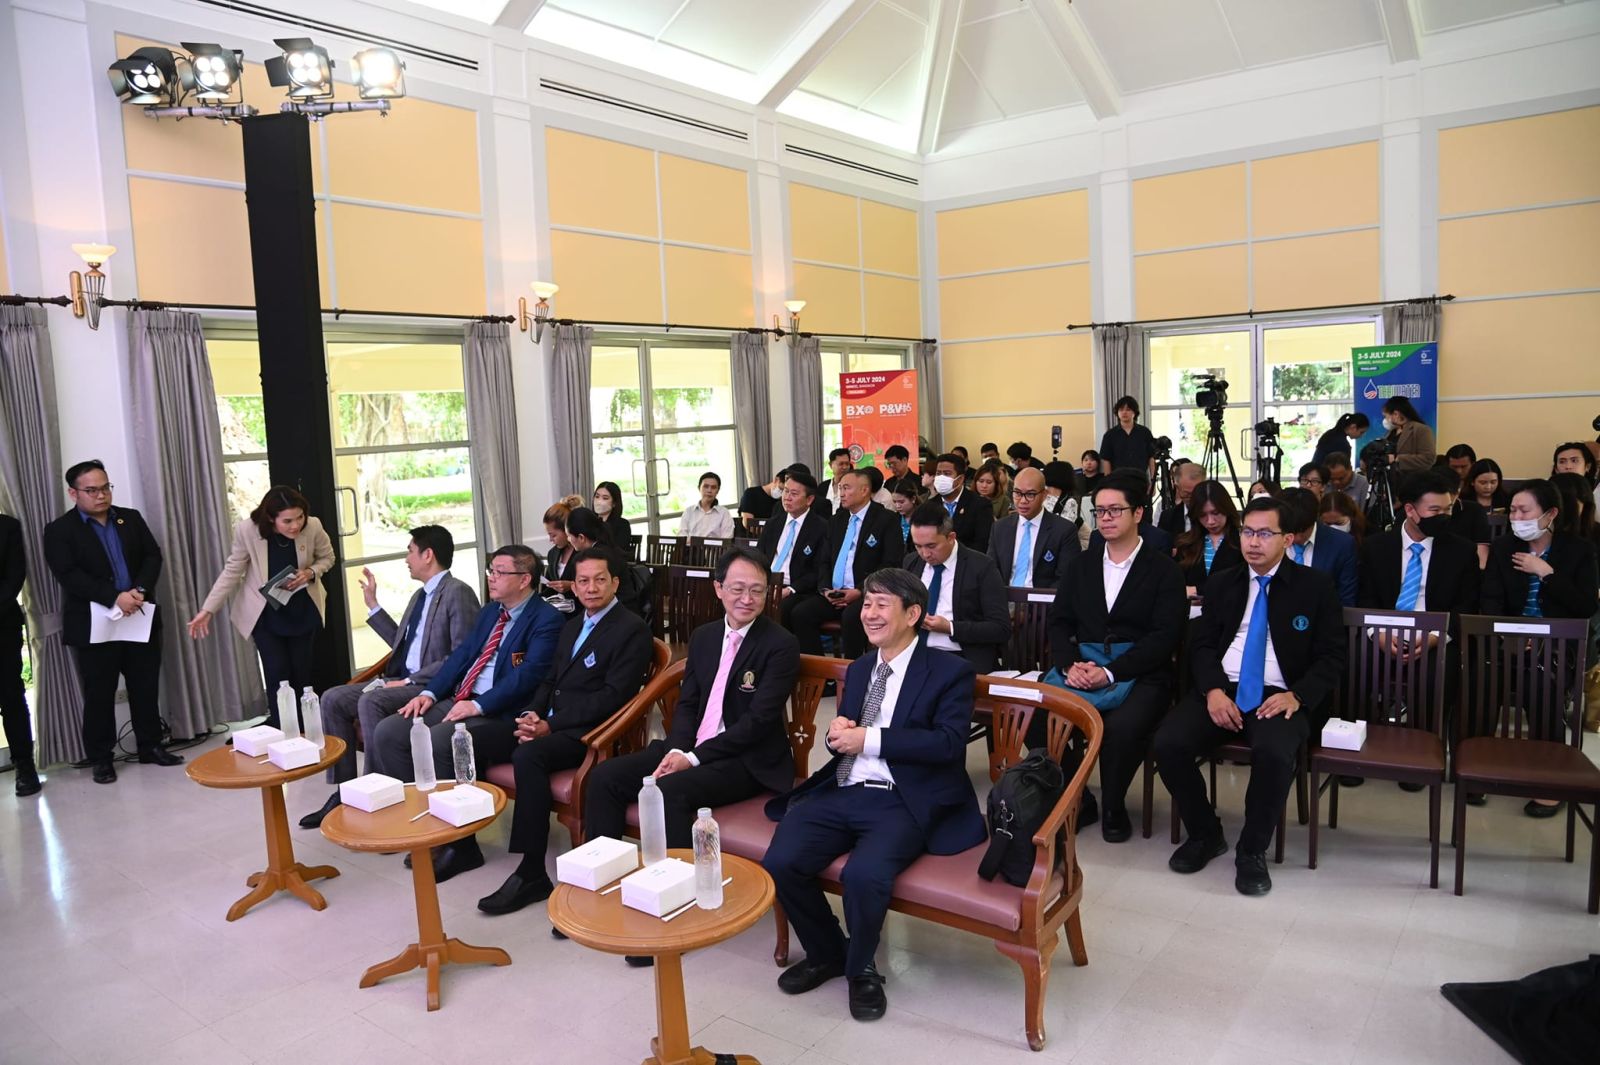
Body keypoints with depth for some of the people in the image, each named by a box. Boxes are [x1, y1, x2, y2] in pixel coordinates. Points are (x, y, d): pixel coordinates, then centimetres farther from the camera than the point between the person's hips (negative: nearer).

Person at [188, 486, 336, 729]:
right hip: (265, 614, -1)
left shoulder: (313, 527, -21)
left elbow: (327, 557, -1)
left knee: (302, 674, 7)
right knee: (278, 675, -8)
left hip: (303, 611, 1)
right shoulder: (247, 530, -23)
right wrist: (208, 609, -15)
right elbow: (232, 572, -11)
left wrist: (310, 573, -21)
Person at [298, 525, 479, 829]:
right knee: (333, 699, -3)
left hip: (434, 686, -10)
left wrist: (410, 680, -18)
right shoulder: (420, 595, 20)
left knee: (370, 702, -30)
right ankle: (343, 791, 0)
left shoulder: (458, 593, -11)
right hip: (403, 681, 10)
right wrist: (372, 605, 23)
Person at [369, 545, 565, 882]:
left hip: (501, 716, -9)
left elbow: (527, 675, -19)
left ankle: (458, 843, -15)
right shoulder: (490, 611, 19)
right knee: (385, 734, -4)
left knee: (437, 740, -31)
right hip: (458, 702, 9)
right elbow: (461, 654, 18)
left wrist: (478, 706, -23)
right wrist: (429, 693, 4)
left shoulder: (547, 620, -9)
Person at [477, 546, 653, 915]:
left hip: (587, 732, -8)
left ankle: (532, 873, -26)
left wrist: (551, 725, -18)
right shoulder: (572, 626, 21)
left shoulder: (632, 629, -7)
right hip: (550, 722, 8)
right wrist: (531, 715, -2)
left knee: (528, 756, -33)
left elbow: (614, 695, -15)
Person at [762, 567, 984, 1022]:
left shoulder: (950, 672, 0)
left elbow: (948, 742, -13)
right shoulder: (859, 668, 21)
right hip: (840, 793, 6)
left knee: (864, 874, -32)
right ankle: (826, 952, 12)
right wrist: (837, 733, -2)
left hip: (901, 802, -6)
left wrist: (870, 738, -16)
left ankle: (860, 969, 2)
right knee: (780, 863, -18)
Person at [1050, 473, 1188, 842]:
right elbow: (1059, 623, 10)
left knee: (1122, 727, -35)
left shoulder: (1164, 570, 3)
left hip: (1140, 674, -3)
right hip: (1081, 667, 4)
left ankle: (1113, 805, -3)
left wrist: (1110, 672, -19)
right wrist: (1071, 665, -12)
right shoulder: (1078, 565, 16)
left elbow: (1165, 636, -7)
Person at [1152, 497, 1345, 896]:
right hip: (1221, 691, 3)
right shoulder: (1222, 585, 15)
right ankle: (1205, 834, 2)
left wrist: (1298, 696, -15)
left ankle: (1252, 851, -10)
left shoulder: (1316, 586, 6)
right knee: (1167, 743, -23)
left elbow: (1332, 657, 3)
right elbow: (1201, 645, 11)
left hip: (1279, 697, -3)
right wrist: (1212, 690, -10)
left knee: (1275, 752, -36)